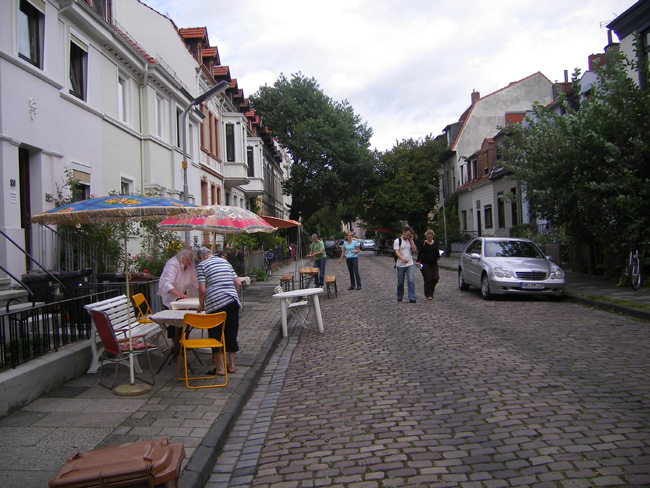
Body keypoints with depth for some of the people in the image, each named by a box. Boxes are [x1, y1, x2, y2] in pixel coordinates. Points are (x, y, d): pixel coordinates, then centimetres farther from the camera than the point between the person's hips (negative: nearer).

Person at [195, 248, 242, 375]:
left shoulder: (201, 265, 2)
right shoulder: (225, 261, 18)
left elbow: (202, 290, -7)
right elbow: (238, 283, 12)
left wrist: (201, 305, 8)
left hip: (215, 304, -5)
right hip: (232, 302, 5)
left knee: (216, 335, 6)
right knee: (231, 333, 14)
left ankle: (220, 368, 10)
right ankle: (231, 365, 22)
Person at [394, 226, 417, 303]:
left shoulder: (410, 241, 9)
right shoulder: (397, 241, -4)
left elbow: (414, 250, -2)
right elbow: (396, 252, -15)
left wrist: (411, 240, -5)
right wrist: (402, 258, -33)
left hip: (410, 264, 2)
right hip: (400, 265, -2)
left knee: (411, 281, -9)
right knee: (400, 282, 9)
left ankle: (412, 297, -9)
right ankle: (399, 297, 25)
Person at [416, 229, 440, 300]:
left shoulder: (435, 243, 11)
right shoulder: (423, 243, -1)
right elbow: (420, 253, -4)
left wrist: (438, 256, 4)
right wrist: (417, 261, -14)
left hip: (434, 264, 4)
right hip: (425, 264, -4)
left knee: (436, 278, -5)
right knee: (428, 279, -5)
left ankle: (431, 288, 23)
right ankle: (428, 295, 1)